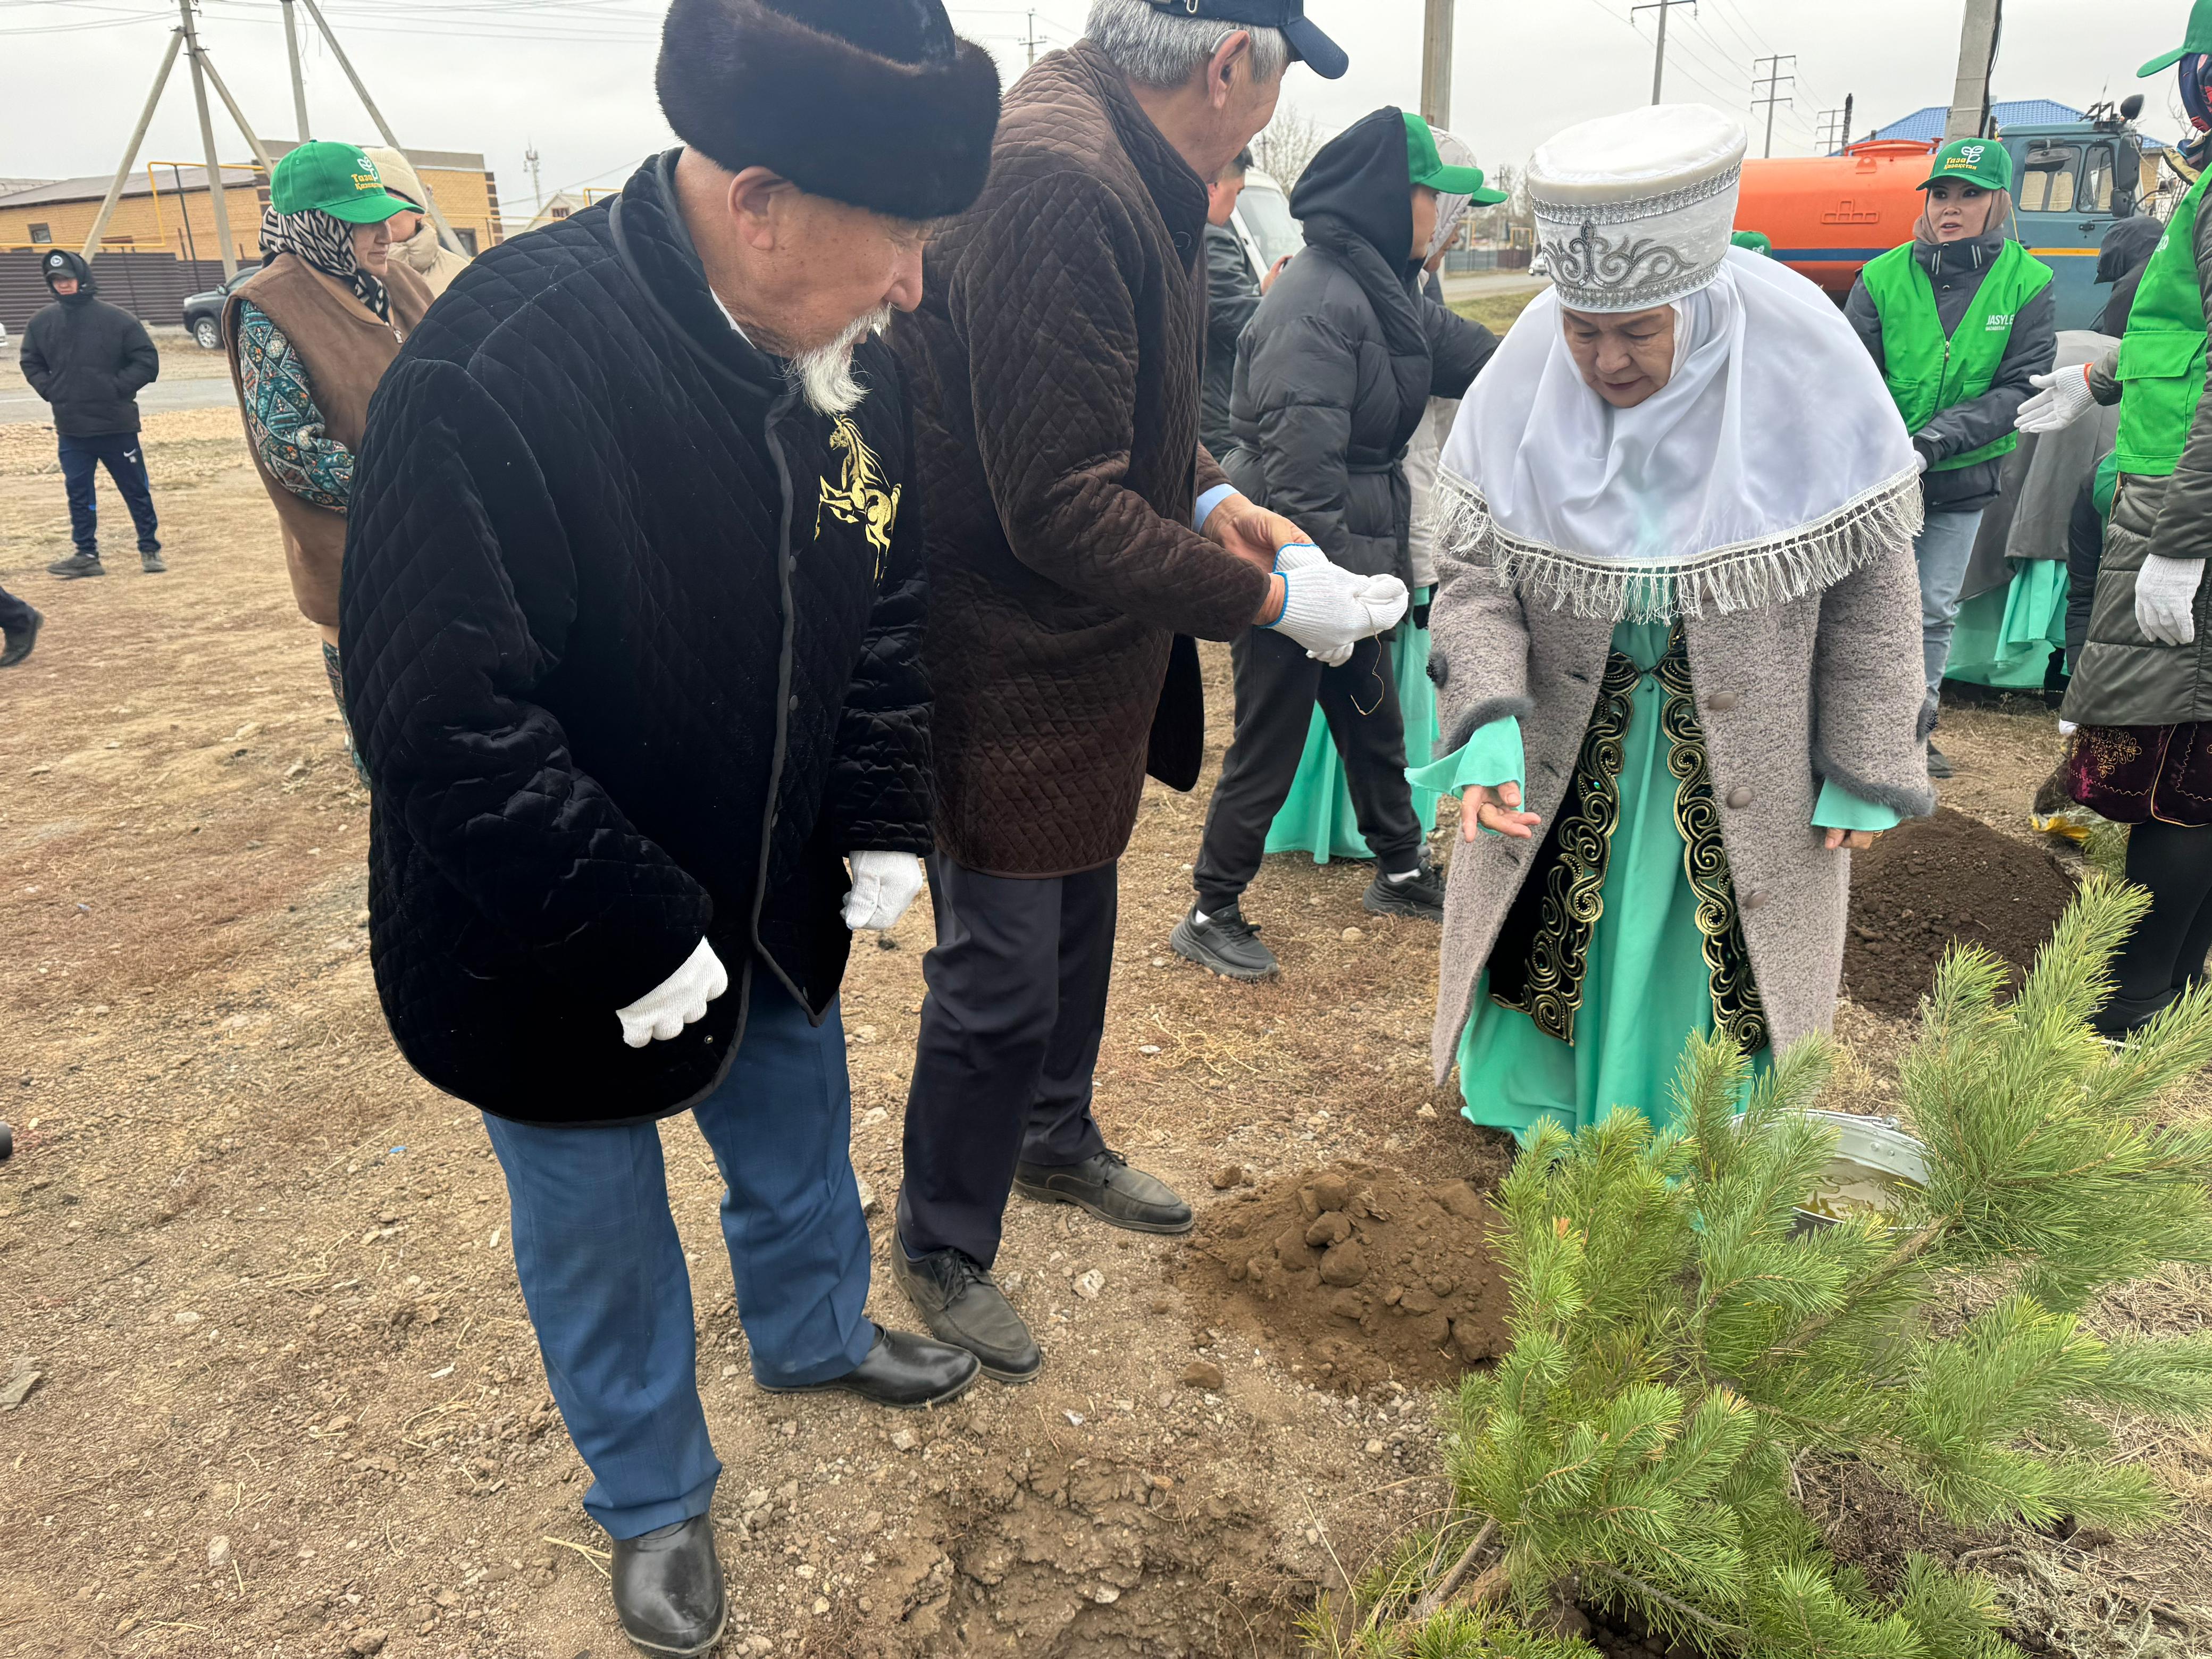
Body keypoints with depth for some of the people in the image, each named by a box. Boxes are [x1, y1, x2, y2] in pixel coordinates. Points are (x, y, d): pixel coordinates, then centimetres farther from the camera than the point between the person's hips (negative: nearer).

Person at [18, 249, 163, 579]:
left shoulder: (117, 318, -6)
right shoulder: (42, 321, 4)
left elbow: (147, 362, -4)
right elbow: (30, 362, 16)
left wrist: (118, 387, -10)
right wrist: (50, 390, 1)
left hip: (117, 425, -3)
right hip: (71, 428, 3)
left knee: (137, 490, 6)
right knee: (78, 493, 6)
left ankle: (150, 550, 19)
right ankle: (86, 555, 13)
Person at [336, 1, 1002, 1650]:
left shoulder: (851, 362, -8)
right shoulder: (503, 367, -30)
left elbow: (885, 615, 5)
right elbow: (442, 717, -28)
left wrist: (884, 820, -3)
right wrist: (632, 929, -24)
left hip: (777, 901, 6)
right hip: (549, 946, -5)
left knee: (799, 1138, 27)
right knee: (600, 1227, 17)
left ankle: (816, 1332, 58)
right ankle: (656, 1498, 44)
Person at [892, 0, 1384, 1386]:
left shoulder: (1126, 164, 7)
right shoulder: (1055, 182, -27)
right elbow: (1064, 509, -27)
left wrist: (1215, 501, 4)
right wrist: (1266, 602, -20)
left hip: (1084, 648, 10)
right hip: (1008, 661, -10)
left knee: (1077, 919, 24)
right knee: (1000, 975, 5)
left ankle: (1057, 1142, 48)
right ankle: (942, 1248, 28)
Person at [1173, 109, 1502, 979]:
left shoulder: (1377, 287, 9)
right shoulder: (1317, 305, -22)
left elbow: (1455, 347, 24)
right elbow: (1302, 463, -28)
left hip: (1350, 555, 10)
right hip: (1292, 563, -10)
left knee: (1372, 717, 22)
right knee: (1270, 742, 1)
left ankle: (1401, 869, 41)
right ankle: (1211, 914, 17)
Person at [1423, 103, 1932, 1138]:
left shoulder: (1800, 361, -19)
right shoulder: (1526, 370, -15)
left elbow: (1870, 578, -9)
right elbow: (1473, 563, -9)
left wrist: (1867, 767, -7)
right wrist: (1487, 722, -24)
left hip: (1741, 752, -1)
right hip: (1567, 739, 1)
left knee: (1713, 969, 9)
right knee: (1557, 947, 10)